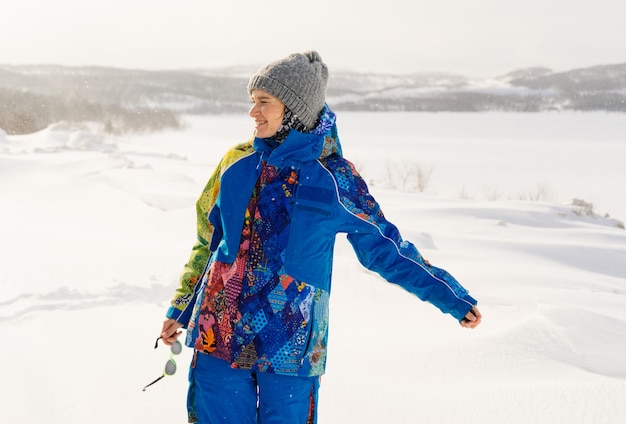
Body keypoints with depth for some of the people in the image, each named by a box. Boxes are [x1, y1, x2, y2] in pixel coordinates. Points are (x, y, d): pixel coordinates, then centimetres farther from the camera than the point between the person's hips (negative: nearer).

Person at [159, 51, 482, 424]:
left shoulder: (335, 177, -5)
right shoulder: (238, 162, 5)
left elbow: (386, 249, 3)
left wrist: (453, 298, 4)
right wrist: (179, 310, 21)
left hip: (291, 343, -3)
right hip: (219, 333, 3)